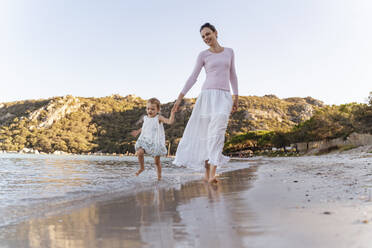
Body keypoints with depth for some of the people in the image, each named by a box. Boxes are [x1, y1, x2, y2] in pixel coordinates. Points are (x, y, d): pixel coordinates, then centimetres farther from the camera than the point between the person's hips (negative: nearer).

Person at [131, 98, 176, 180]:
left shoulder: (158, 118, -7)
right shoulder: (145, 118, 8)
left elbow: (170, 121, -20)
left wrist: (172, 114, -33)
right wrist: (138, 131, 28)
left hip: (156, 142, -4)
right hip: (145, 141, 4)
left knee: (157, 161, 2)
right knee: (139, 152, -20)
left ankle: (159, 175, 24)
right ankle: (142, 167, 5)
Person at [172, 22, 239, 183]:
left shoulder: (229, 52, 15)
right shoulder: (203, 55, 7)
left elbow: (232, 75, 18)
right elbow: (193, 78, 5)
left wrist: (236, 97, 13)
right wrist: (180, 97, -2)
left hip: (224, 97, 1)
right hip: (208, 95, -1)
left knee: (218, 131, -18)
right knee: (206, 134, -3)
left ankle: (212, 174, -21)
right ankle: (207, 173, 10)